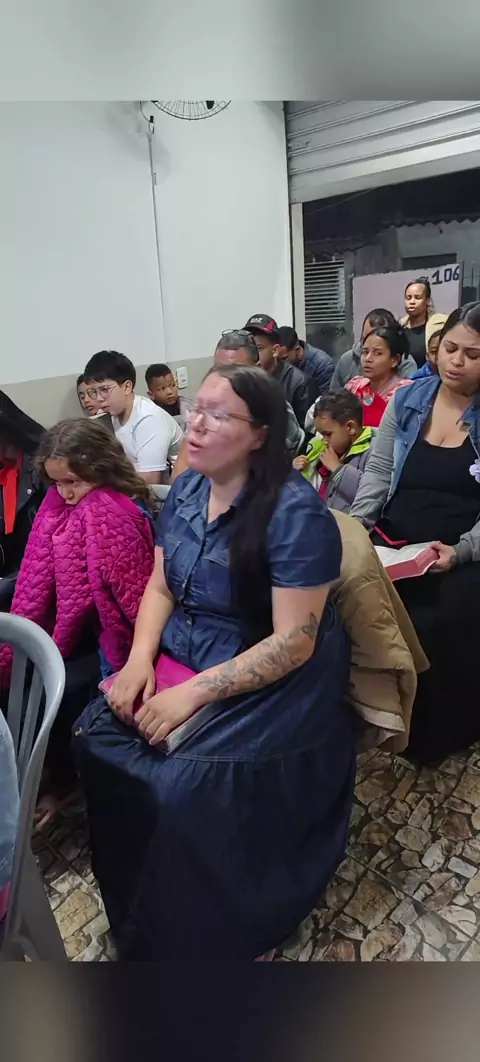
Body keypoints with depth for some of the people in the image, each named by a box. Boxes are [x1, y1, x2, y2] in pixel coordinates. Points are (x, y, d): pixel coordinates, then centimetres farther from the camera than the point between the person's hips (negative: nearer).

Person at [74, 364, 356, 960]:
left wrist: (194, 693, -25)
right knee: (97, 739, -9)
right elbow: (160, 587, 8)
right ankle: (131, 903, 16)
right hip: (184, 655, 7)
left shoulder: (295, 512, -21)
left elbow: (294, 643, -21)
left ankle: (185, 933, 9)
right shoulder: (186, 489, 1)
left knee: (182, 787, -23)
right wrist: (140, 658, -10)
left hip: (273, 682, -6)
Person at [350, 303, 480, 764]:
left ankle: (438, 733, 7)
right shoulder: (408, 399, 7)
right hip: (395, 545, 3)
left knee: (438, 628, -24)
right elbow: (378, 469, 6)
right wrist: (355, 525, -6)